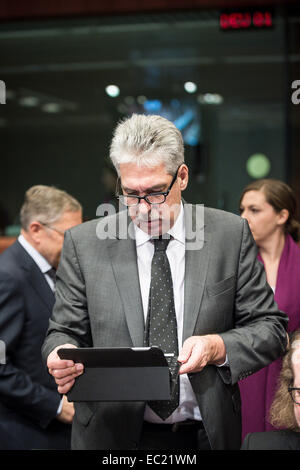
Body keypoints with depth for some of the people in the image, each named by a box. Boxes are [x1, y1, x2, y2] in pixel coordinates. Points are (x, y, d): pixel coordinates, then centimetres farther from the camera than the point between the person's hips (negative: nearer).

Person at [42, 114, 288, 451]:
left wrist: (218, 347, -20)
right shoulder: (83, 244, -4)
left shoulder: (231, 234, -4)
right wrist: (62, 354, -24)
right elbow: (64, 331, 0)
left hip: (206, 434, 1)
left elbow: (270, 328, -1)